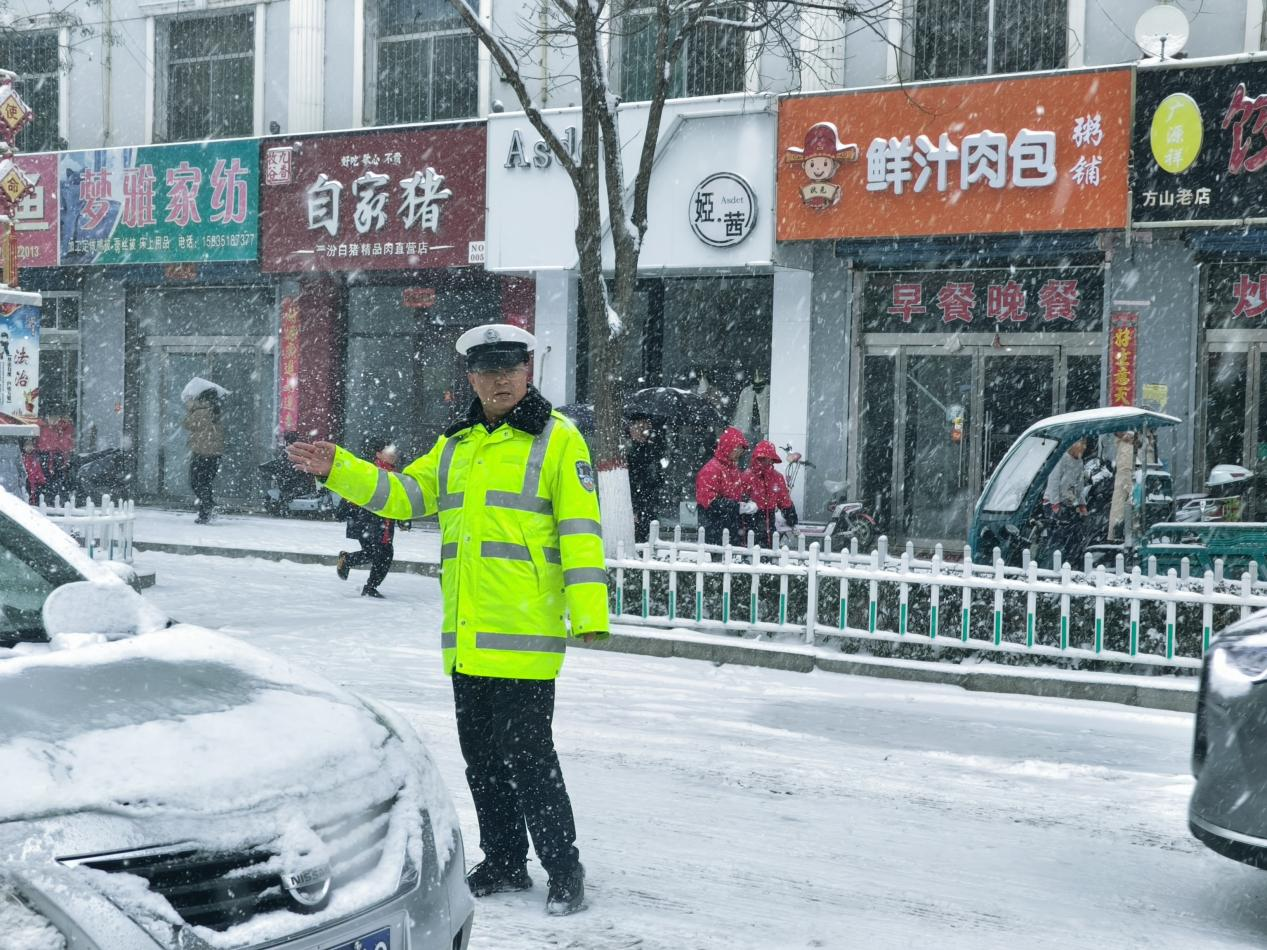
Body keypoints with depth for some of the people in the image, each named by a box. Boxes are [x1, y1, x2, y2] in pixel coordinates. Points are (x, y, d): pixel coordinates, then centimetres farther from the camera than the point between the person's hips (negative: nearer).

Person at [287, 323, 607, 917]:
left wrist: (589, 612, -18)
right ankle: (504, 864, 27)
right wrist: (339, 470, 7)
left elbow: (579, 529, -10)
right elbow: (405, 494, 19)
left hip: (524, 638, -7)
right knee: (481, 758, 14)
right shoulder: (456, 444, 16)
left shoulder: (556, 439, -5)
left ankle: (564, 870, 7)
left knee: (527, 757, -6)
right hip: (466, 639, 7)